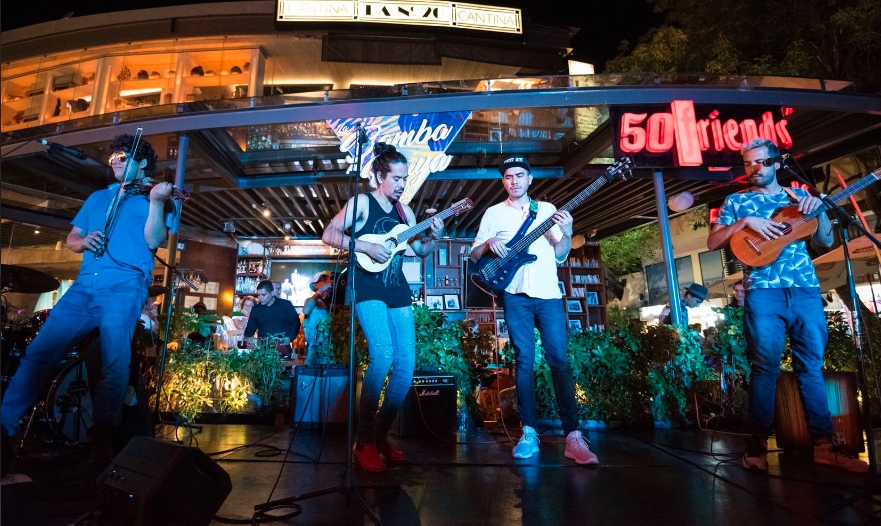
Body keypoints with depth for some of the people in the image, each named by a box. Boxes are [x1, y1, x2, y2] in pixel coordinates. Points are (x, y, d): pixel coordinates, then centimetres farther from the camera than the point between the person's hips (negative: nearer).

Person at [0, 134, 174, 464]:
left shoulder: (153, 198, 10)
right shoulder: (97, 198, 26)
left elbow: (153, 242, -5)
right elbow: (71, 239, 23)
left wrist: (156, 202, -18)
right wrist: (84, 241, -1)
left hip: (125, 287, -6)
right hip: (84, 286, 6)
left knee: (115, 364, -14)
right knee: (38, 352, 2)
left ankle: (102, 440, -7)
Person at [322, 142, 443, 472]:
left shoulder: (404, 211, 16)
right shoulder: (362, 202, 1)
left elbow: (420, 251, 18)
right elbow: (328, 235, -6)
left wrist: (435, 237, -2)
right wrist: (365, 246, -18)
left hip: (398, 293, 6)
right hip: (369, 290, -6)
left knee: (406, 362, -1)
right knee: (382, 354, -22)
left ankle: (382, 435, 13)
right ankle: (365, 441, -8)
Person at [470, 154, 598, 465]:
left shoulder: (547, 210, 14)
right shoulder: (494, 213, 10)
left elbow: (560, 256, 11)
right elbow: (474, 256, 8)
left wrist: (567, 234, -9)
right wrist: (488, 244, -13)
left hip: (549, 294, 1)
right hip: (516, 296, -1)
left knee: (559, 360, -4)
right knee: (524, 361, 0)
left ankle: (573, 436, -1)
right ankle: (529, 433, 8)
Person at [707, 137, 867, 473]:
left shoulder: (799, 196, 18)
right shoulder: (736, 201, 11)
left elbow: (825, 242, 14)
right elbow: (712, 243, 2)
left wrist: (819, 209, -2)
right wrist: (745, 222, -11)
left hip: (806, 289, 3)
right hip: (762, 291, -3)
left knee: (811, 365, 5)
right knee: (766, 366, -6)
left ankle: (824, 442, 13)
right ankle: (758, 443, 1)